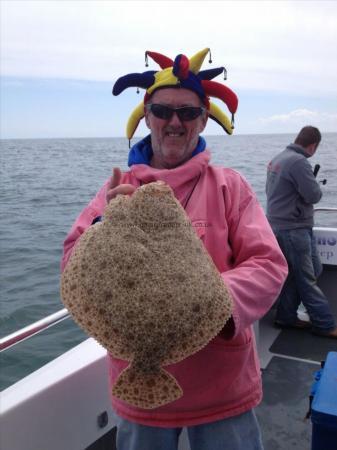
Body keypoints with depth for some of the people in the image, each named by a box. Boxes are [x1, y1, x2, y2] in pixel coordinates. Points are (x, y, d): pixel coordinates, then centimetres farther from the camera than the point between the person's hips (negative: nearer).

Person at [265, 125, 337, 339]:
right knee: (307, 278, 0)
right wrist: (316, 183, 1)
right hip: (293, 228, -9)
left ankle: (286, 316, 23)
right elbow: (314, 195, -20)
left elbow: (271, 190, 21)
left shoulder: (278, 159, 10)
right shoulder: (299, 162, -20)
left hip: (280, 223, 9)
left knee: (295, 274, 16)